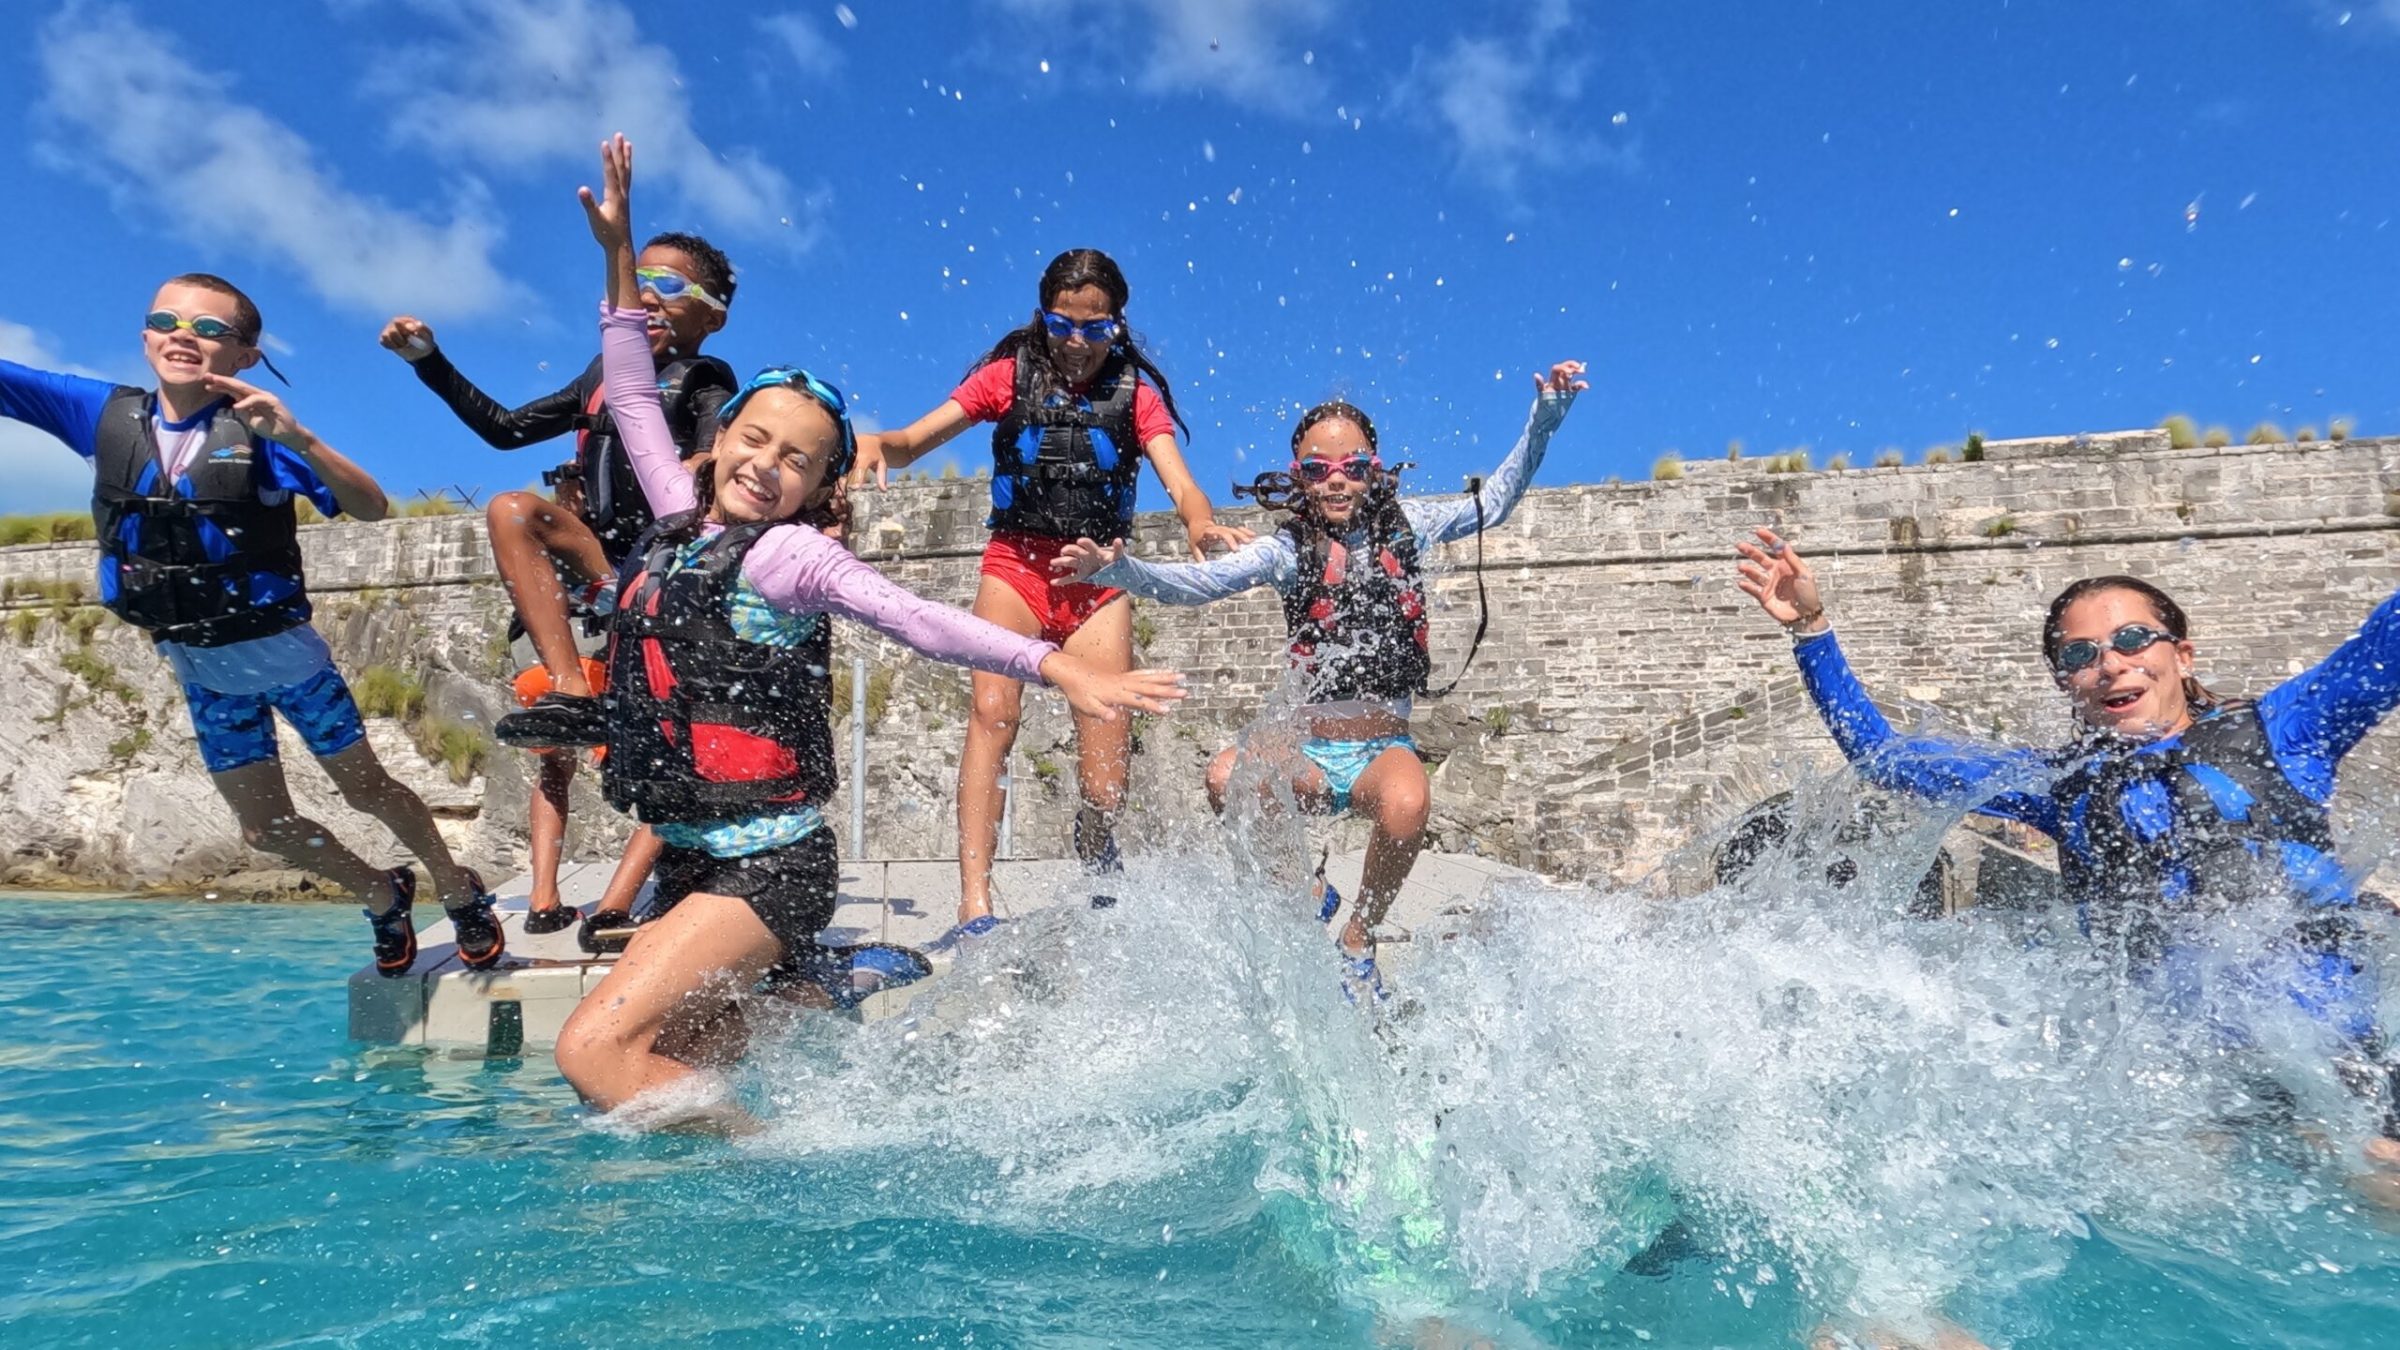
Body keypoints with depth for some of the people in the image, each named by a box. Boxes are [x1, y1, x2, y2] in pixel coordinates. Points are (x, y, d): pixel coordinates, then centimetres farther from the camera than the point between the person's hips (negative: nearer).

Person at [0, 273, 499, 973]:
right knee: (264, 827, 14)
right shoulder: (104, 415, -7)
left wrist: (298, 437, -41)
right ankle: (386, 899, 37)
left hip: (283, 652, -5)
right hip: (202, 672, 5)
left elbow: (372, 508, -27)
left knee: (367, 790, 8)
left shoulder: (257, 431, -19)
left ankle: (462, 893, 30)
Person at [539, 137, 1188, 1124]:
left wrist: (1063, 669, -32)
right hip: (691, 860, 8)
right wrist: (619, 256, 23)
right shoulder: (680, 521, 11)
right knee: (678, 1076, 11)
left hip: (772, 867, -8)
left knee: (593, 1051, -18)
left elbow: (915, 620, -20)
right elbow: (635, 400, 22)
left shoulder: (789, 553, -8)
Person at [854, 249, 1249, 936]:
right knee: (993, 710, -24)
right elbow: (915, 439, 0)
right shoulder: (1011, 374, 7)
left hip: (1098, 576, 1)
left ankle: (1098, 892, 22)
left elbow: (1181, 486, -6)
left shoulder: (1135, 392, 8)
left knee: (1107, 761, -7)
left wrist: (1202, 525, -31)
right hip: (1016, 563, 0)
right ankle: (975, 907, -28)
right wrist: (877, 445, -25)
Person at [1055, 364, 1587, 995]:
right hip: (1308, 753, 0)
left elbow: (1494, 501, 15)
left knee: (1407, 805, -36)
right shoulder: (1288, 549, 0)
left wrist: (1544, 419, 6)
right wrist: (1116, 569, -28)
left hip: (1385, 749, 1)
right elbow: (1198, 581, -12)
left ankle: (1358, 936, -3)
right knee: (1226, 777, -33)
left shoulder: (1404, 527, 6)